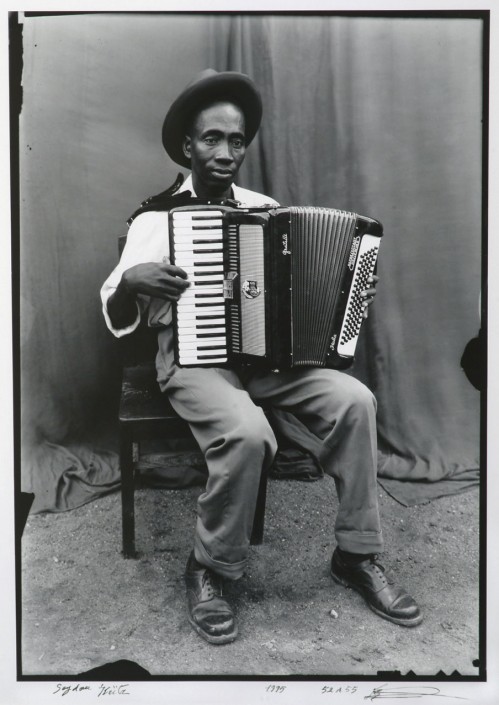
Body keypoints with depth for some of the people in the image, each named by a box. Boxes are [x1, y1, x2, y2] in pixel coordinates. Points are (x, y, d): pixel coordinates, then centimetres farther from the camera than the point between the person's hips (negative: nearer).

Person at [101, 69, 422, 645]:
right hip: (193, 356, -4)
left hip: (270, 352, 4)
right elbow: (118, 317, -5)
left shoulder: (265, 207, 12)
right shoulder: (157, 217, -1)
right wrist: (131, 281, -26)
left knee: (354, 400, -21)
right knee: (247, 433, -34)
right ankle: (209, 571, -9)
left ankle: (356, 557, -5)